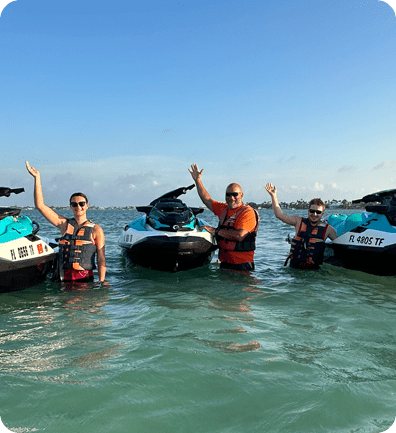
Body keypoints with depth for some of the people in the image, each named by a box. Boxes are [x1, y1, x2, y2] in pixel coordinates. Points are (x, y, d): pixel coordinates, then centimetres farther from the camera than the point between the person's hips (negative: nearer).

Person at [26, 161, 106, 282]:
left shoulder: (96, 230, 4)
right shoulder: (65, 224, 10)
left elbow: (101, 258, 1)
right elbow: (40, 205, 7)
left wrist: (102, 282, -7)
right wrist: (37, 178, 4)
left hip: (85, 278, -2)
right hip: (64, 278, 3)